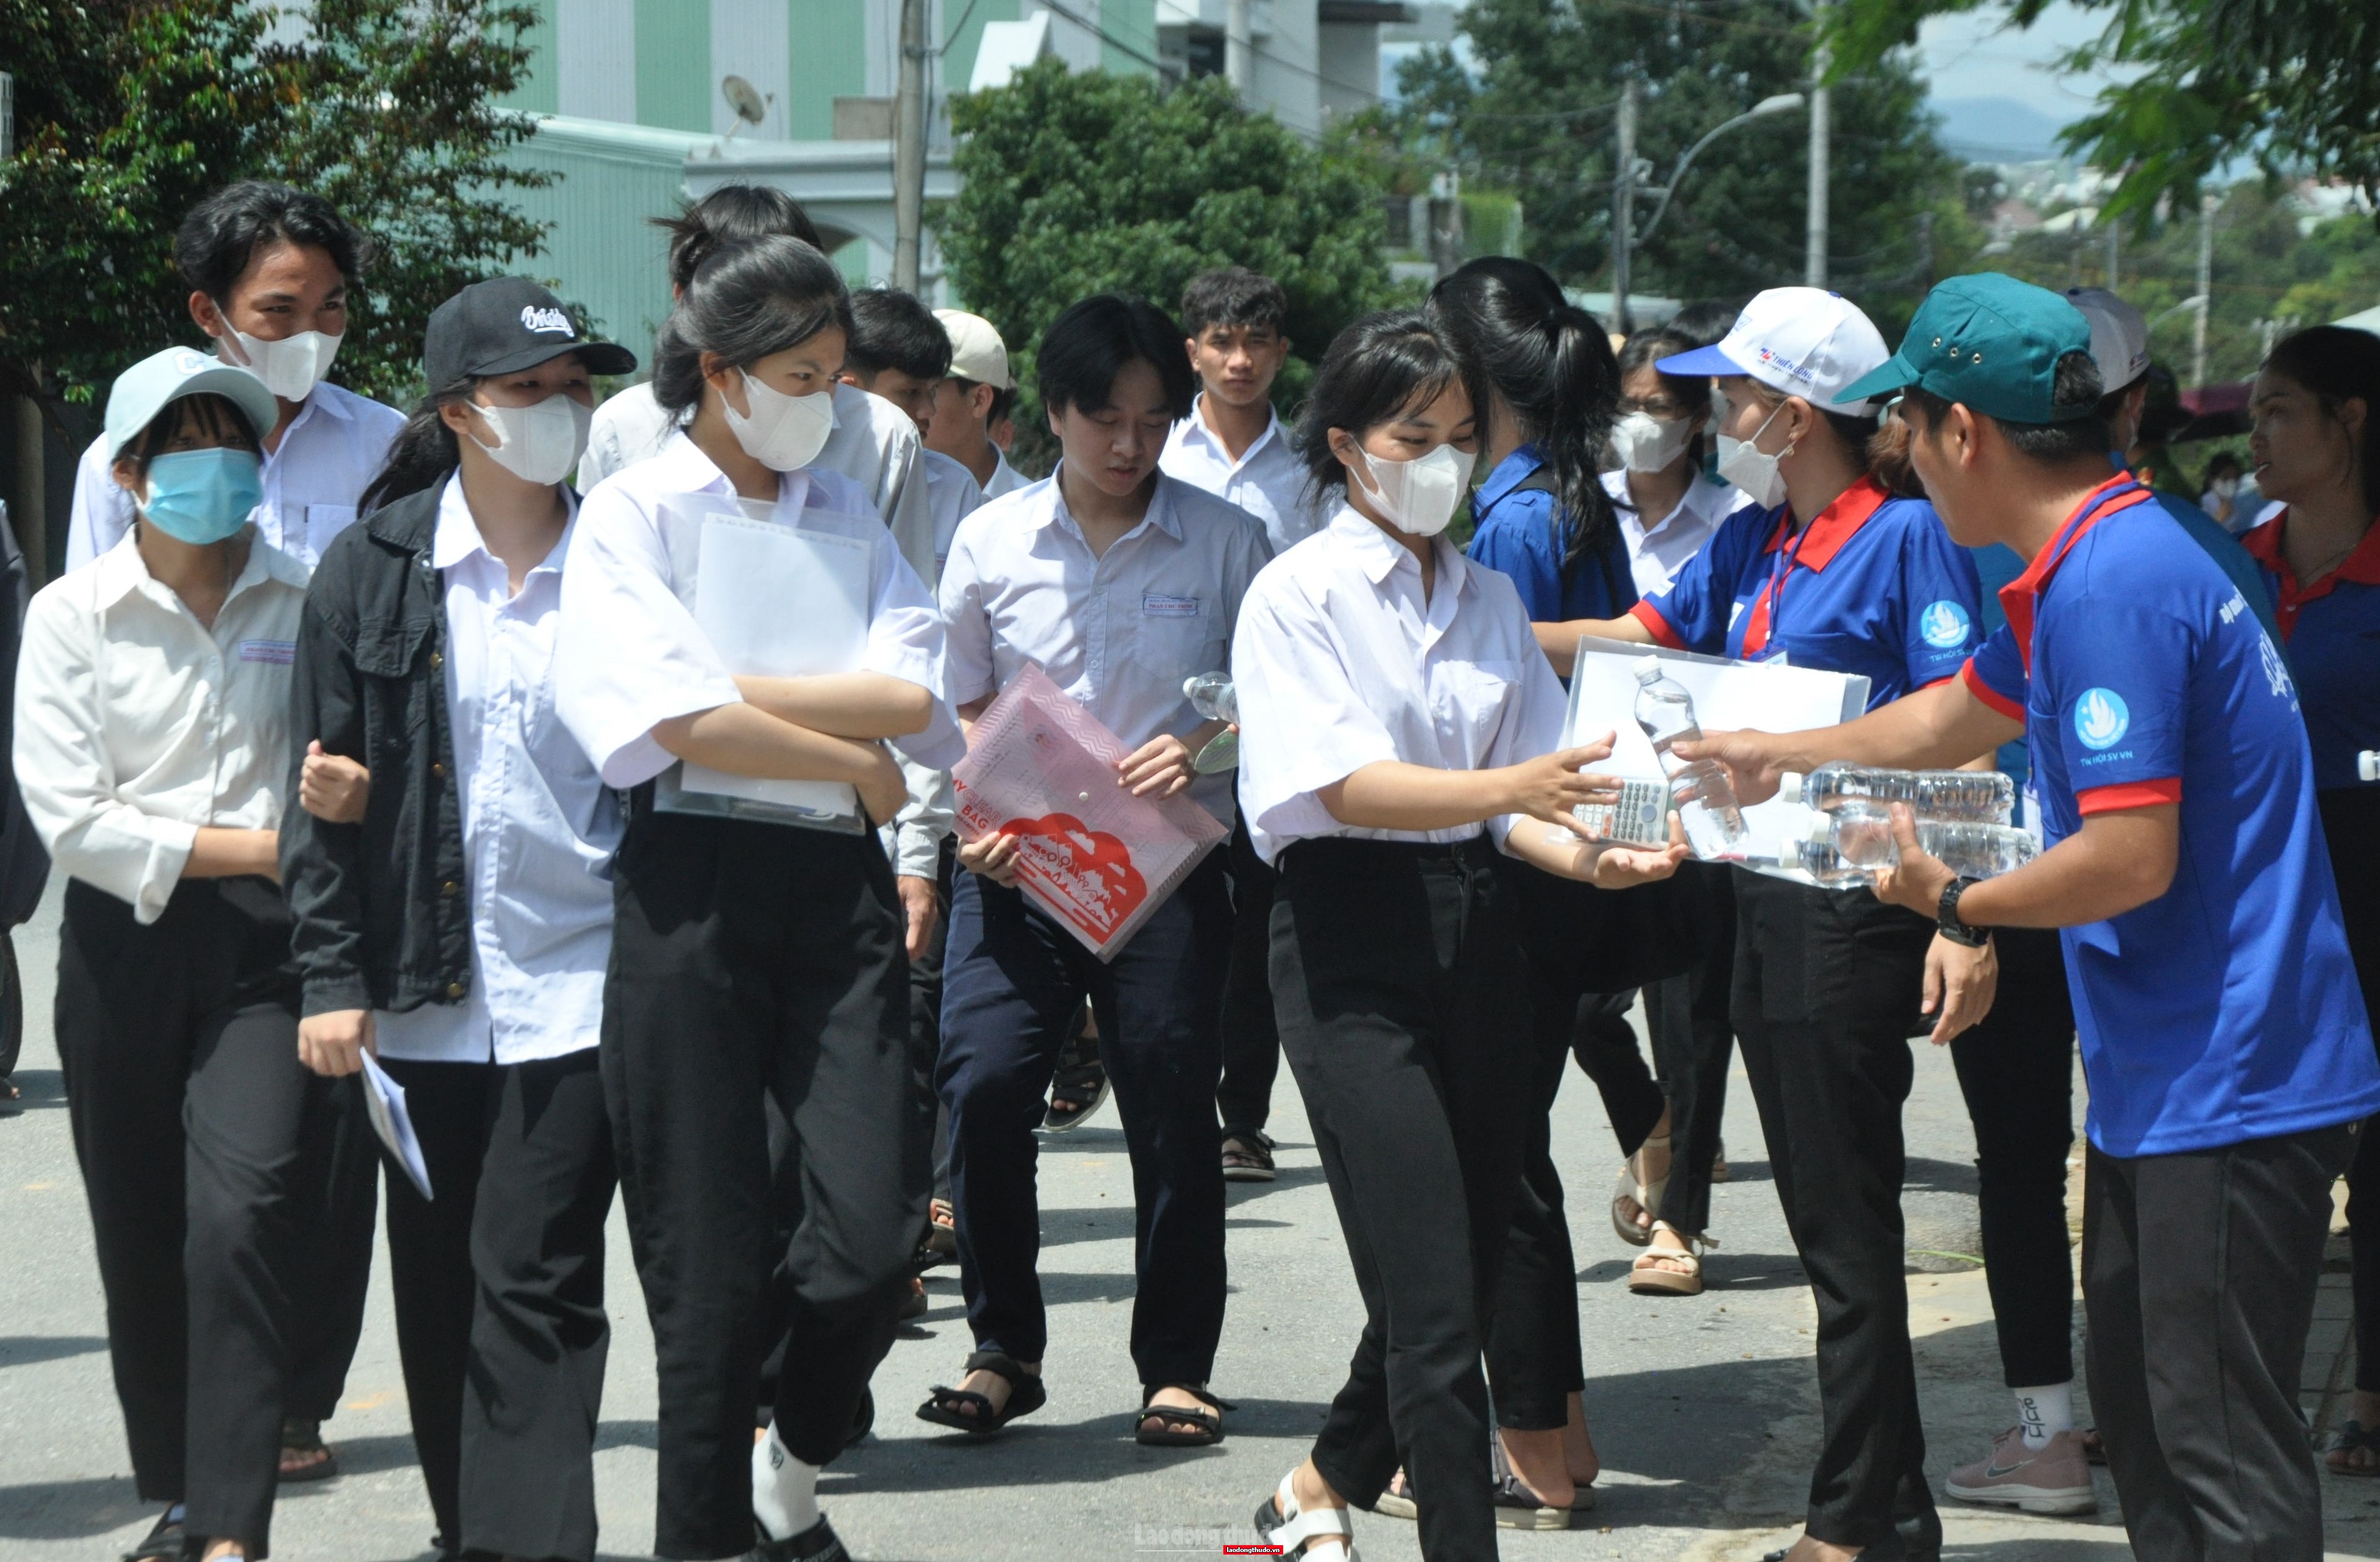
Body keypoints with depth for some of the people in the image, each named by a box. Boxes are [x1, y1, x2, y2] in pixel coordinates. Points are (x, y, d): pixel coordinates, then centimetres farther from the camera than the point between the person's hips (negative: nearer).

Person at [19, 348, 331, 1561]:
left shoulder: (307, 606, 4)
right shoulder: (71, 616, 2)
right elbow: (69, 816, -6)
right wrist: (251, 846, -10)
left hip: (267, 944, -1)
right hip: (125, 948, 1)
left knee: (241, 1219, -16)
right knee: (143, 1239, 8)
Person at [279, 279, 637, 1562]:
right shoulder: (373, 572, 3)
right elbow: (323, 786, 4)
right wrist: (331, 975, -2)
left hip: (580, 979, -2)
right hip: (427, 988, 2)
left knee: (536, 1278, -8)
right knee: (439, 1280, 9)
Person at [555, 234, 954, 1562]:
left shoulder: (847, 514, 15)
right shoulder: (636, 513, 1)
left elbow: (913, 692, -1)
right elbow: (684, 723, -15)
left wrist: (737, 692, -9)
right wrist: (861, 761, -5)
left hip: (838, 881, 4)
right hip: (696, 880, -4)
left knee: (879, 1224, -6)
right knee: (709, 1253, -1)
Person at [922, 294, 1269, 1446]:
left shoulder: (1225, 543, 1)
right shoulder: (991, 543, 5)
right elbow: (961, 709, 12)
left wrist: (1200, 747, -14)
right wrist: (979, 819, -5)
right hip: (1019, 865, 1)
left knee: (1172, 1111, 1)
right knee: (980, 1086, -12)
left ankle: (1175, 1368, 16)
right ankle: (1005, 1348, 5)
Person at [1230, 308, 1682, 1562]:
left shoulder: (1489, 601, 15)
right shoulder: (1300, 594, -4)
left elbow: (1518, 796, 12)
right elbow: (1345, 785, -16)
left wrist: (1586, 856, -10)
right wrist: (1509, 788, -32)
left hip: (1474, 928, 6)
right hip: (1352, 938, -6)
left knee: (1472, 1262, 11)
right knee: (1433, 1295, -11)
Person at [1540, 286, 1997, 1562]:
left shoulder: (1907, 538, -12)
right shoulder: (1752, 545, 12)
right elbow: (1638, 638, 25)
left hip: (1859, 913, -9)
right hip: (1766, 901, 9)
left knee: (1850, 1228, -3)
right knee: (1825, 1217, 13)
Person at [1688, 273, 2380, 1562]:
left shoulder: (2114, 586, -21)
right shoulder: (2076, 572, 13)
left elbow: (2131, 860, -25)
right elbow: (1957, 714, 32)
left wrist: (1956, 905, -9)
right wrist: (1780, 756, 42)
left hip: (2226, 1089, -11)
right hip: (2163, 1080, 11)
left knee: (2223, 1449, -8)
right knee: (2142, 1413, 18)